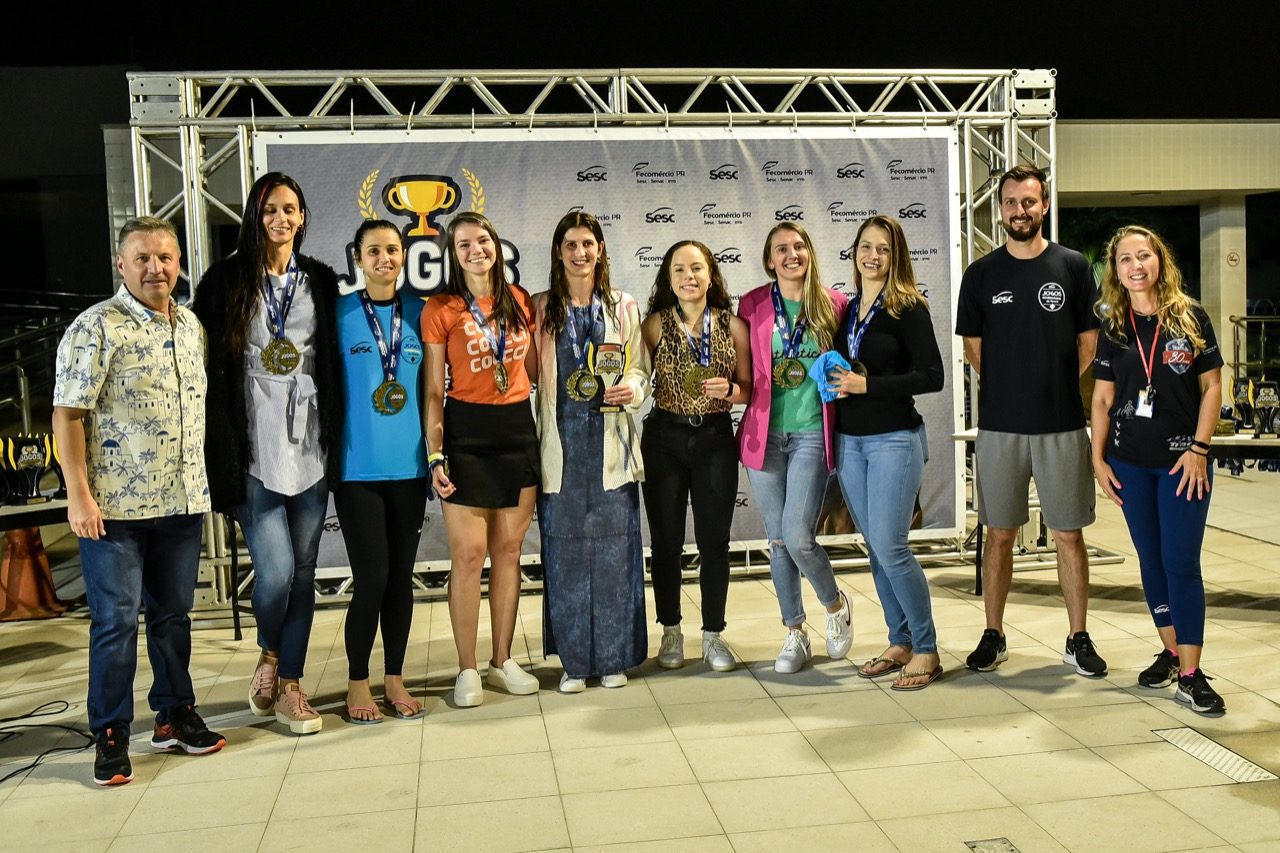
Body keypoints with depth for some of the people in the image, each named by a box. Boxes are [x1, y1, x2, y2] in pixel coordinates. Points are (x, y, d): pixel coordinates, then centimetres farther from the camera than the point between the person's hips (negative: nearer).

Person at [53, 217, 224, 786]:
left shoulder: (190, 326, 11)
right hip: (115, 507, -5)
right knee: (116, 621, 1)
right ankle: (111, 738, 14)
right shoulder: (95, 328, -8)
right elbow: (67, 414, -11)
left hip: (183, 503, 6)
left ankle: (175, 716, 28)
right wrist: (79, 495, -15)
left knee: (173, 615, 15)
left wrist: (202, 480, 16)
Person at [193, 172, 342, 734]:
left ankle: (289, 683, 19)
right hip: (252, 450, -3)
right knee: (276, 570, -9)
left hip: (309, 446, 3)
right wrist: (220, 449, -9)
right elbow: (208, 368, -2)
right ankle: (269, 656, 21)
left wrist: (335, 436, 6)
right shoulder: (225, 281, 1)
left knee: (303, 569, 7)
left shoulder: (321, 281, 10)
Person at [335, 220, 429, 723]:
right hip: (357, 466, -3)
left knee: (401, 575, 9)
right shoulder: (339, 314, -2)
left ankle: (394, 678, 23)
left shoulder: (418, 312, 7)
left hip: (408, 464, 3)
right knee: (371, 577, -4)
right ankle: (357, 683, 15)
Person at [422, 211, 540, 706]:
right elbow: (434, 391, -3)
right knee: (469, 554, -3)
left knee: (509, 551, 9)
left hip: (519, 429, 4)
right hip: (466, 432, -4)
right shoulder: (441, 309, -2)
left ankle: (503, 661, 21)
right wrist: (435, 455, -10)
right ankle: (467, 670, 10)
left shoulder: (520, 301, 10)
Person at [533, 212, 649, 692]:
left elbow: (639, 369, 11)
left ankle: (614, 657, 14)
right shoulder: (542, 309, 8)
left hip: (609, 442, 0)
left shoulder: (623, 307, 9)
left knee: (614, 547, 2)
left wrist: (630, 389, -12)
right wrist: (532, 442, -3)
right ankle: (573, 660, 14)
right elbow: (531, 374, 7)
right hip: (561, 443, 0)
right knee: (564, 549, 2)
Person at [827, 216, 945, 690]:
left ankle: (926, 650, 4)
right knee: (875, 547, 10)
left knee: (889, 546, -10)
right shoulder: (846, 309, 12)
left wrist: (867, 384, -16)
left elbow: (932, 376, -12)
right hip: (849, 440, 6)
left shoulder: (908, 308, -6)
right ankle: (900, 642, 21)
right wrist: (835, 381, 0)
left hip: (894, 438, -6)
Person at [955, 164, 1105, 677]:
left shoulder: (1072, 267, 3)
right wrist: (1008, 386, 5)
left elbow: (1089, 341, 7)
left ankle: (1078, 639, 17)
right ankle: (993, 636, 18)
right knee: (999, 535, 7)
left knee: (1068, 535, 5)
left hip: (1062, 424, 0)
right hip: (999, 425, 1)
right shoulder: (981, 274, 5)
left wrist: (1056, 387, 3)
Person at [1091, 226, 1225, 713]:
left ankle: (1190, 674, 0)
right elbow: (1103, 397, 7)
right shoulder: (1113, 328, 4)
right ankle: (1170, 651, 24)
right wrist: (1098, 458, 2)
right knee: (1151, 560, 10)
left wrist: (1199, 448, -9)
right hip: (1130, 462, 3)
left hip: (1182, 460, -3)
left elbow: (1212, 386, -2)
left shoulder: (1190, 318, -3)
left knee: (1181, 562, -4)